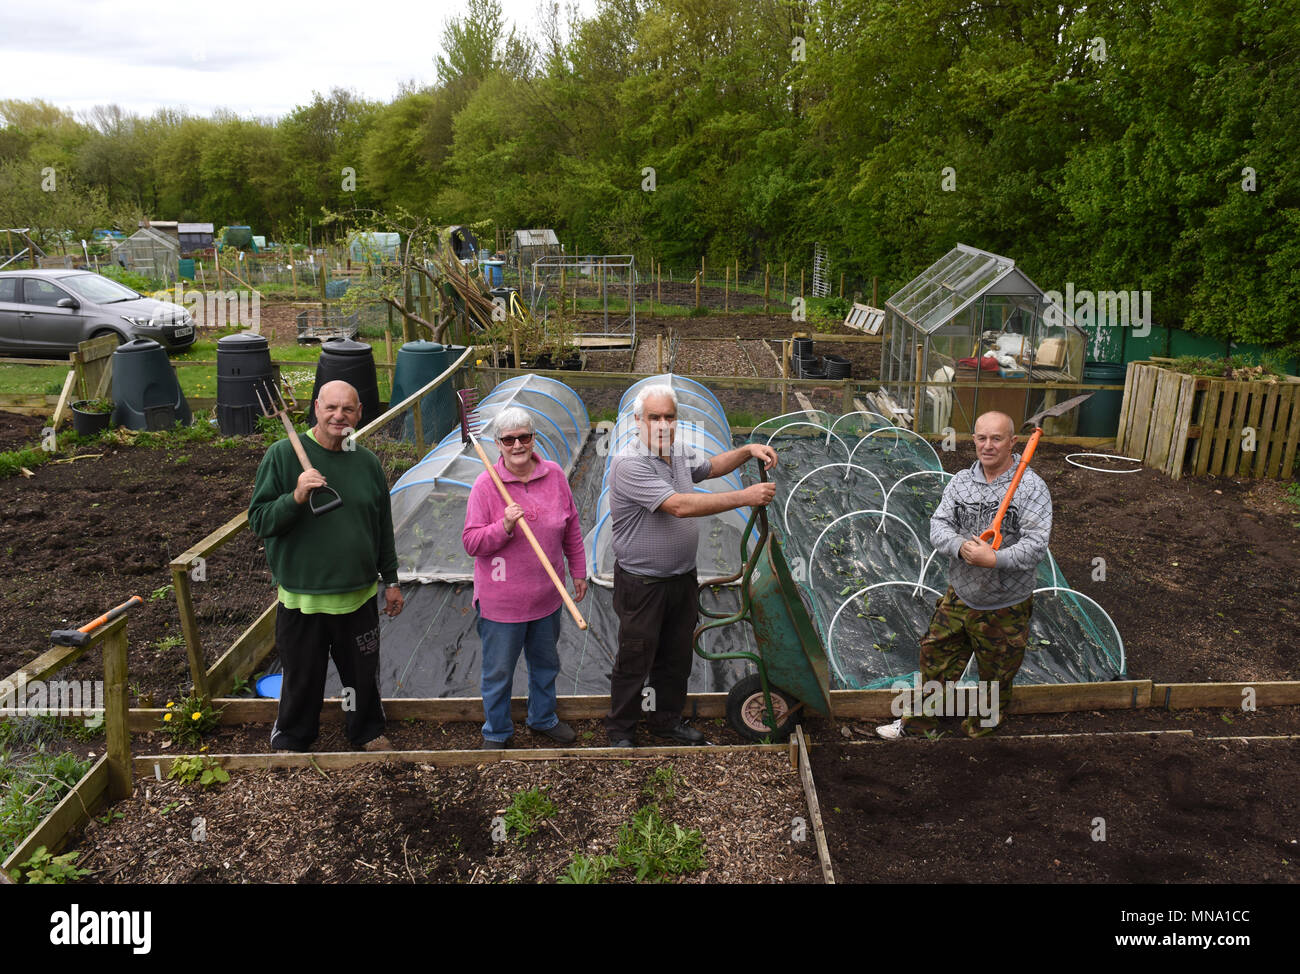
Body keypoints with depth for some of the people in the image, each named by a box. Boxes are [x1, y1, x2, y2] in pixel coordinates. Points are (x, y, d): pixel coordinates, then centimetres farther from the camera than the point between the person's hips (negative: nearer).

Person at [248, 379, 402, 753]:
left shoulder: (367, 462, 3)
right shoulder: (283, 455, -8)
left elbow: (383, 528, 12)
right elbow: (259, 520, -8)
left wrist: (391, 581, 15)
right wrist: (296, 497, -26)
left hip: (359, 595, 3)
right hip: (302, 597, -3)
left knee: (363, 674, 17)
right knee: (302, 679, 13)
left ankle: (368, 732, 41)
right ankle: (289, 742, 37)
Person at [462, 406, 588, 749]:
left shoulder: (554, 474, -3)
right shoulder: (486, 484, -14)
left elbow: (572, 528, 7)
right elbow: (471, 542, -13)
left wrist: (578, 572, 12)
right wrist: (504, 526, -30)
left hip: (547, 595, 4)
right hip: (501, 601, -4)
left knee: (546, 663, 23)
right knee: (498, 671, 12)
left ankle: (543, 718, 46)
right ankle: (496, 731, 34)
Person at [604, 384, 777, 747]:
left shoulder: (680, 456, 5)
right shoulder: (629, 465, -22)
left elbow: (712, 465, 27)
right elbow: (680, 506, -30)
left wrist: (747, 450, 6)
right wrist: (745, 497, -29)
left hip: (683, 579, 8)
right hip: (642, 585, -7)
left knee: (676, 657, 19)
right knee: (634, 661, 7)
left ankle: (666, 720, 38)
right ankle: (620, 730, 25)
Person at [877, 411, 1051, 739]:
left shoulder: (1031, 487, -14)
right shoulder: (961, 481, 1)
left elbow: (1036, 545, -21)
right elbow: (938, 525, -5)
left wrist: (994, 559, -35)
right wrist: (961, 547, -25)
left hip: (1005, 606, -4)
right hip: (959, 596, 4)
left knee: (996, 679, 14)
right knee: (936, 655, 16)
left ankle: (979, 733, 37)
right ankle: (918, 722, 37)